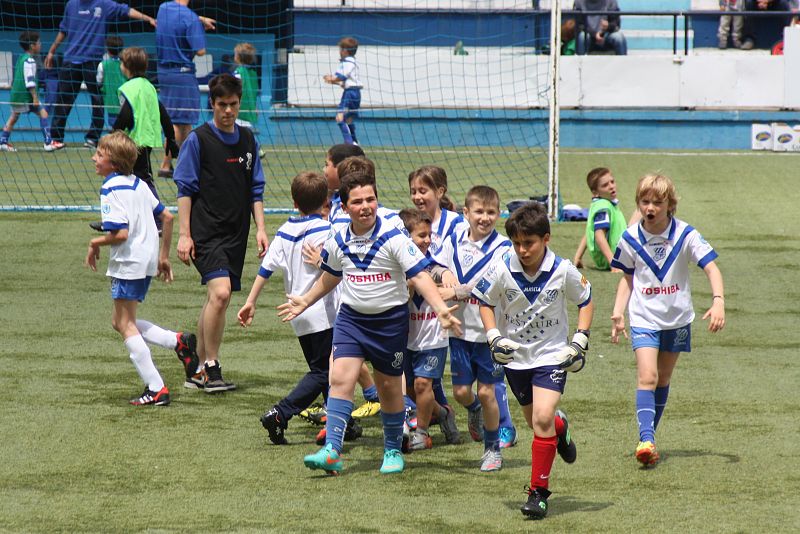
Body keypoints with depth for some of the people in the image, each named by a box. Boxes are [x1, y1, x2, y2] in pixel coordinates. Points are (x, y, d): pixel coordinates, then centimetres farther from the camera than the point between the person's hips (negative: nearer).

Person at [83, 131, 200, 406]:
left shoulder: (110, 189, -16)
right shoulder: (138, 184, 11)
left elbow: (120, 233, -25)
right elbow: (167, 217, 15)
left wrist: (96, 243, -7)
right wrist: (164, 256, 21)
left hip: (128, 264, -9)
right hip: (148, 261, 9)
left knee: (126, 325, 1)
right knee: (120, 322, 19)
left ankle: (156, 389, -2)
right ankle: (178, 341, 8)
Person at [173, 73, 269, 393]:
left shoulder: (248, 140, 12)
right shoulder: (198, 140, -4)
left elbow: (256, 190, 18)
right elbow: (185, 189, -4)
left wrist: (260, 229, 9)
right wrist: (184, 235, -9)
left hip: (236, 235, 6)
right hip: (206, 232, -6)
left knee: (216, 300, 9)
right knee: (220, 293, -20)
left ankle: (199, 370, 19)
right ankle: (211, 368, -12)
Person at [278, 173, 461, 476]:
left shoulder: (394, 238, -15)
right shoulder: (338, 243, -1)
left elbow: (420, 276, -20)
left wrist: (440, 309, -33)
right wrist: (305, 302, 28)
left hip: (390, 320, -3)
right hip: (351, 317, 3)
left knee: (389, 387, 9)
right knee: (340, 378, -14)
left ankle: (393, 450, 29)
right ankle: (332, 452, -17)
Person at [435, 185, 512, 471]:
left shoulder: (502, 247, -11)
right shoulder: (454, 241, 2)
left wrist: (457, 292, -26)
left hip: (491, 330, -3)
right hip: (461, 328, 3)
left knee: (486, 391, 0)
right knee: (461, 390, 5)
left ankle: (493, 448, 17)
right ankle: (475, 411, 41)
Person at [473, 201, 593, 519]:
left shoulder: (563, 271, -16)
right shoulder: (502, 269, -15)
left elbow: (586, 301, 2)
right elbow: (485, 301, 2)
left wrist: (580, 340, -6)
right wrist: (493, 336, -11)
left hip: (552, 355, -3)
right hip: (515, 356, 3)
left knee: (543, 417, -18)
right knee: (537, 421, 14)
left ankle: (539, 491, -9)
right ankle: (560, 427, 53)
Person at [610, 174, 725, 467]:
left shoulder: (685, 235, -11)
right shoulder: (630, 239, -5)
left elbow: (711, 268, -12)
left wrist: (718, 302, -27)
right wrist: (617, 313, 0)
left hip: (677, 318, 1)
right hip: (643, 318, -1)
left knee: (663, 379, 12)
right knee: (646, 377, -17)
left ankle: (650, 436, 26)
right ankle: (646, 440, -27)